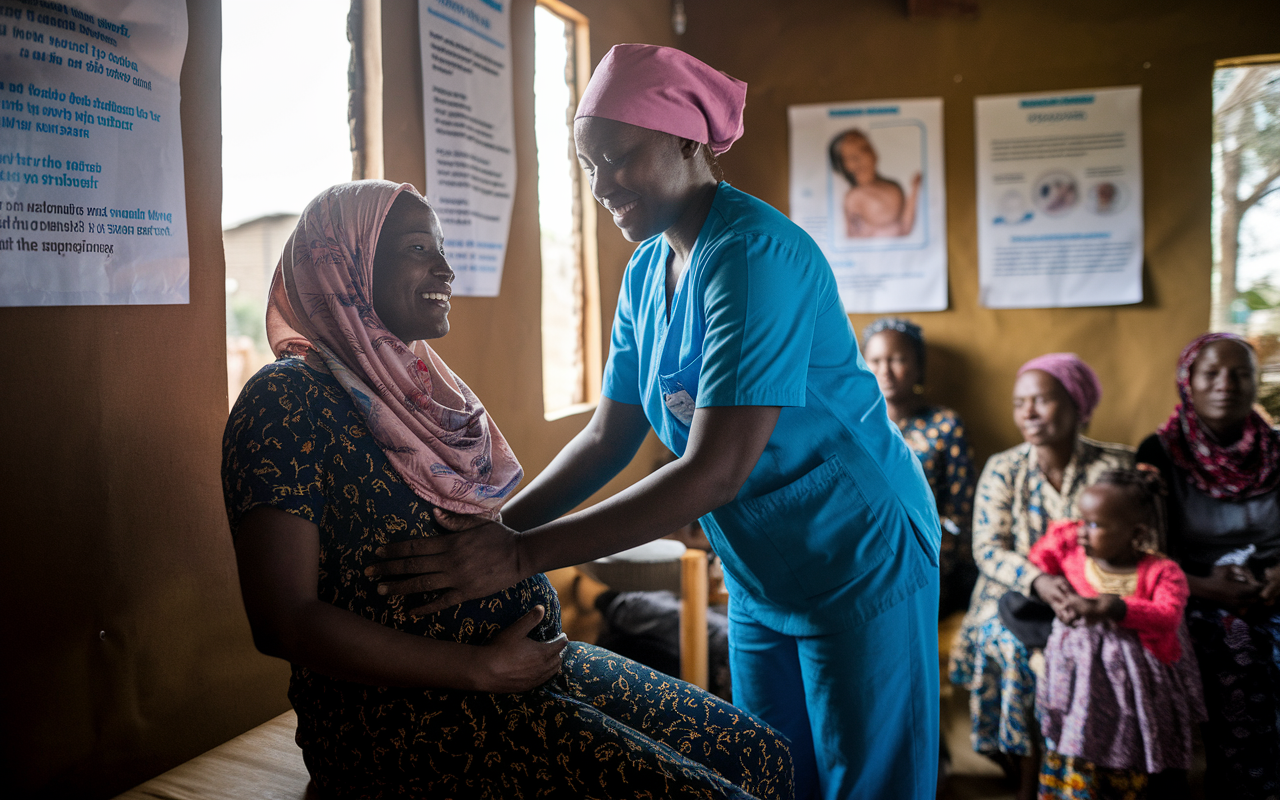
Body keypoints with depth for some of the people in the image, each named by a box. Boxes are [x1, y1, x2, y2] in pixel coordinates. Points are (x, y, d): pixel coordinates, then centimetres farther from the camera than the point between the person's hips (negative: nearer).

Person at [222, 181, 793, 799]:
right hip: (401, 708, -8)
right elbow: (284, 620, -18)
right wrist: (483, 668, -17)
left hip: (532, 659, 8)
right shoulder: (289, 399, -10)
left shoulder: (425, 383, 15)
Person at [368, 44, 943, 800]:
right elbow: (608, 438, 5)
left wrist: (523, 555, -32)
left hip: (860, 561, -7)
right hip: (761, 576, 8)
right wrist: (493, 529, -8)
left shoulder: (756, 254, -23)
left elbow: (716, 471, -30)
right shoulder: (646, 272, 3)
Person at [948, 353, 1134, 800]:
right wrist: (1037, 580, -21)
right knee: (1018, 650, -24)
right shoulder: (1002, 469, 4)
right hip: (1015, 597, 1)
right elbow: (988, 550, -2)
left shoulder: (1117, 466, 1)